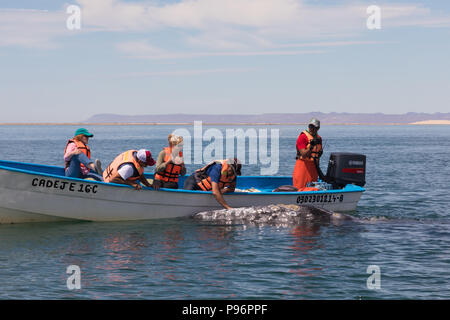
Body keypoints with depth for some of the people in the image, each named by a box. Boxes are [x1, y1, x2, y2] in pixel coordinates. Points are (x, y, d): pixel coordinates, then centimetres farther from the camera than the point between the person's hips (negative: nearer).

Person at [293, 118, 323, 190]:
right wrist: (310, 148, -33)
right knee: (299, 188, -8)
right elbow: (303, 154, -19)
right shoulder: (303, 136, -10)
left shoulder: (318, 138, 12)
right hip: (303, 165, -6)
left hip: (313, 166, 7)